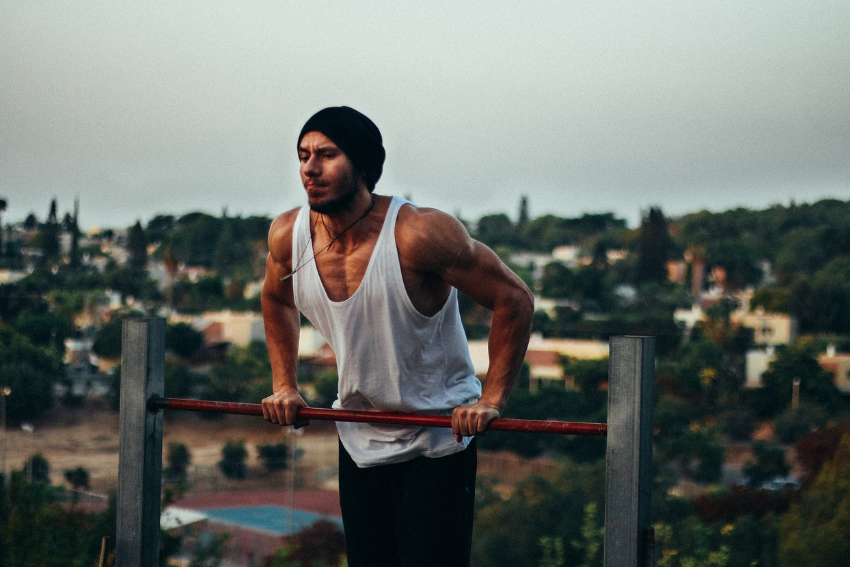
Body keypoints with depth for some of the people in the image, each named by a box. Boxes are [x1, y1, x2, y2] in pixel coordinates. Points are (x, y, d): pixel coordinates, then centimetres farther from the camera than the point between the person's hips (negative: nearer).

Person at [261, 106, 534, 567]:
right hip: (359, 438, 6)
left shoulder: (419, 234, -26)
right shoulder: (287, 236, -9)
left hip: (439, 436, -5)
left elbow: (514, 299, -19)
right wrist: (284, 385, 9)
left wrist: (492, 400, -20)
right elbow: (276, 300, 15)